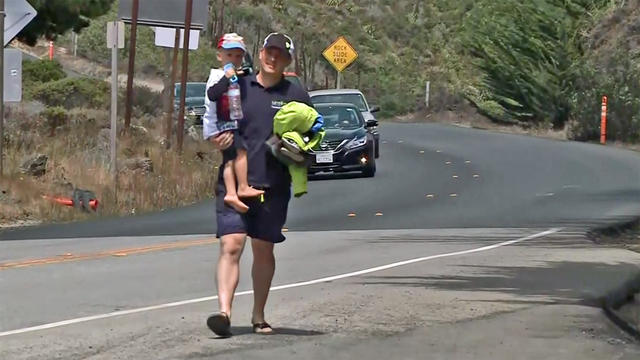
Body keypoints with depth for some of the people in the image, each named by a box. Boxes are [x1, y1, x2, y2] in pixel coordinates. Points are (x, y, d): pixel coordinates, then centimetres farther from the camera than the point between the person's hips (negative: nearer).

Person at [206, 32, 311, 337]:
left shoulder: (295, 95, 7)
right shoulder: (237, 87, 8)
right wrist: (217, 139, -7)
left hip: (273, 186, 1)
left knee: (263, 251, 11)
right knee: (231, 247, -14)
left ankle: (258, 317, 23)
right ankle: (224, 312, -23)